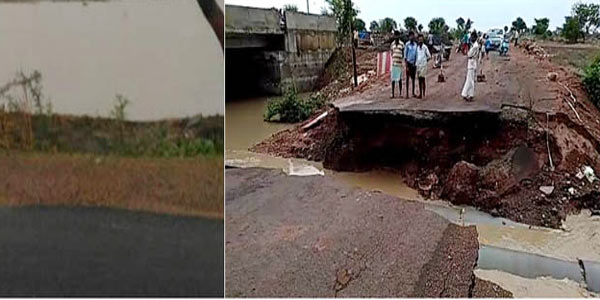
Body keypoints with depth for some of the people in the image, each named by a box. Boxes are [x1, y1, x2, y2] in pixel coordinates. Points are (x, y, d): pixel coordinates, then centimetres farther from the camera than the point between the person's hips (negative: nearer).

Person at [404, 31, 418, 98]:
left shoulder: (415, 44, 6)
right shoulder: (407, 45, -9)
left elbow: (416, 55, 12)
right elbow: (405, 56, -9)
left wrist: (415, 63, 7)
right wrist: (407, 66, -13)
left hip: (414, 63, 5)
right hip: (409, 63, -5)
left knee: (413, 78, 8)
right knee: (408, 78, -2)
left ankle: (413, 93, 15)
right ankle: (407, 93, 0)